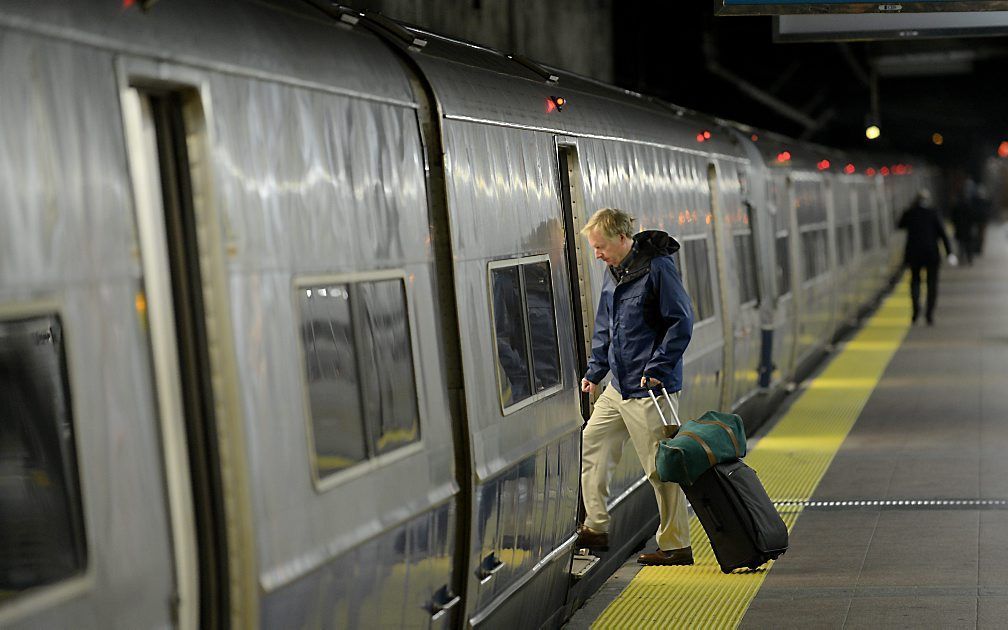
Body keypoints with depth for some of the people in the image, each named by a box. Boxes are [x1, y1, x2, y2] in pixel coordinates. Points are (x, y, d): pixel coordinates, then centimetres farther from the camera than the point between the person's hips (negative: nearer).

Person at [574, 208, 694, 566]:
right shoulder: (613, 272, 13)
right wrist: (595, 370, 15)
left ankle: (676, 546, 5)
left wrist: (657, 368, -18)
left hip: (650, 389, -9)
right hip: (619, 386, 9)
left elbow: (681, 322, -15)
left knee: (661, 468, -4)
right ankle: (596, 528, 22)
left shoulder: (658, 267, -13)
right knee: (591, 445, 12)